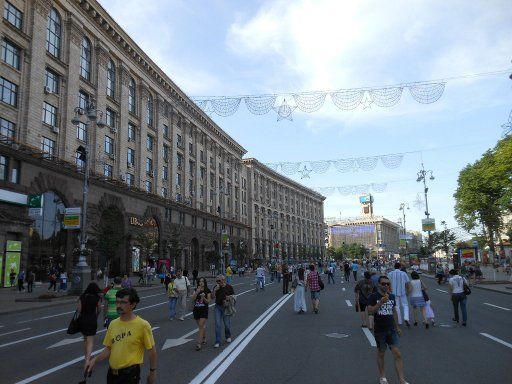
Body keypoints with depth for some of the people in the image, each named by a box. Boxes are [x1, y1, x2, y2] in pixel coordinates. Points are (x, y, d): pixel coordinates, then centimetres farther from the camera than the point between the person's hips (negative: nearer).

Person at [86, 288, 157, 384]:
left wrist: (152, 372, -3)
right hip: (112, 372, 5)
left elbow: (152, 350, -7)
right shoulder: (113, 324, 2)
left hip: (130, 373, -5)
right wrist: (95, 360, -5)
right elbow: (108, 349, 10)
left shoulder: (142, 325, -14)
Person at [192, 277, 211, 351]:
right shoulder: (196, 290, 6)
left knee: (201, 326, -11)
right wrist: (197, 292, -20)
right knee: (201, 326, 15)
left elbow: (208, 301, -5)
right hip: (196, 310, 4)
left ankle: (199, 344, -12)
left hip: (204, 310, -4)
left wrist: (203, 298, -23)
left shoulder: (207, 291, -3)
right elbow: (193, 299, -7)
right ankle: (204, 338, 36)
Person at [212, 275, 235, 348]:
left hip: (226, 307, -1)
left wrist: (229, 297, -17)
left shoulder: (229, 287, -4)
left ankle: (228, 337, 36)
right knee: (217, 324, -3)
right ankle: (217, 342, 2)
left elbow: (233, 296, 3)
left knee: (227, 323, 9)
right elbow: (213, 297, -4)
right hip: (218, 307, 1)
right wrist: (215, 290, -19)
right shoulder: (216, 287, 1)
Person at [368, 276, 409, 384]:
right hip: (379, 330, -4)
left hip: (391, 330, 4)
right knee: (381, 353, 11)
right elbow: (370, 310, -17)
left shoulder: (392, 296, 6)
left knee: (397, 354, -3)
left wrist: (397, 327, 16)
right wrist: (381, 302, -26)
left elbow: (394, 312, 16)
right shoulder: (373, 296, -9)